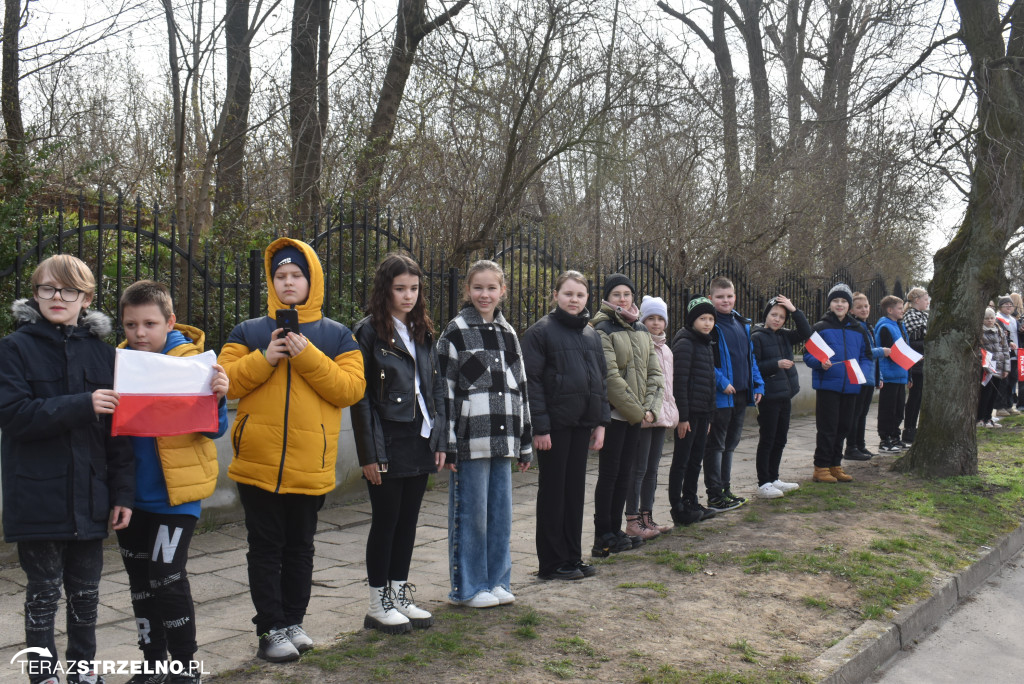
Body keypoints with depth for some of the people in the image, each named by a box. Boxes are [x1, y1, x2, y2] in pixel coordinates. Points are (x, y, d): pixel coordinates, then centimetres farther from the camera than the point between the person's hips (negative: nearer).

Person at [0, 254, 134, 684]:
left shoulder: (101, 351, 6)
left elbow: (118, 429, 5)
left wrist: (122, 493, 1)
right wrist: (81, 405, -23)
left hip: (89, 498, 3)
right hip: (37, 498, -3)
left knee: (86, 591, 13)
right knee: (43, 592, 8)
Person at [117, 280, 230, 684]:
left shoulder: (192, 360, -10)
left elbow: (213, 429, -10)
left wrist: (217, 398, -31)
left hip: (175, 493, -5)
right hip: (130, 493, 5)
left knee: (167, 578, -5)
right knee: (140, 579, 14)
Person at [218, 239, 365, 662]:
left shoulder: (337, 336, 6)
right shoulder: (248, 332, 6)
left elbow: (351, 388, -6)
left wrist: (307, 357, -16)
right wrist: (265, 359, -15)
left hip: (310, 465, 1)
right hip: (257, 463, 0)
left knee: (299, 547, 13)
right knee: (266, 548, 6)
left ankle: (293, 621, 27)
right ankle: (271, 628, 16)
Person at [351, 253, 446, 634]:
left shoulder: (423, 332, 13)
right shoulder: (368, 332, -7)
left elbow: (436, 388, 14)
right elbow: (360, 397, -10)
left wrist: (440, 440, 7)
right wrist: (369, 453, -14)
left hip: (420, 443, 6)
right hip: (388, 445, -6)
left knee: (408, 521, 12)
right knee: (385, 521, 2)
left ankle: (400, 597, 24)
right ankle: (379, 605, 14)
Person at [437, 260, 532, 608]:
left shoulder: (508, 333, 14)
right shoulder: (456, 331, -4)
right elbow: (443, 389, -8)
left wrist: (524, 442, 15)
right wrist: (447, 442, -13)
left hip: (502, 439, 6)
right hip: (470, 439, -6)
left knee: (501, 511, 11)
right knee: (470, 513, 1)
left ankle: (496, 580, 23)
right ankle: (467, 587, 13)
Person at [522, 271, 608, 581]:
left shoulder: (591, 334, 14)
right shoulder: (541, 331, -7)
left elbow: (600, 379, 17)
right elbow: (531, 381, -12)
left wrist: (600, 421, 10)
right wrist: (539, 426, -17)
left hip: (582, 424, 6)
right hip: (555, 424, -6)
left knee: (575, 489, 13)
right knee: (553, 491, 3)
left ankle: (573, 556, 23)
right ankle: (552, 563, 12)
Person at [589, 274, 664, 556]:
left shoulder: (641, 331, 13)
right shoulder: (603, 330, -9)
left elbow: (654, 372, 11)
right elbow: (611, 377, -16)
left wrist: (651, 408, -3)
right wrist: (637, 411, -14)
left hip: (637, 415, 7)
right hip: (613, 414, -7)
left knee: (625, 473, 10)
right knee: (609, 474, -2)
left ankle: (615, 531, 19)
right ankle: (603, 536, 6)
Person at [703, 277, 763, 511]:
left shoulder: (742, 324, 13)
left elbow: (750, 357, 17)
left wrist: (758, 385, 9)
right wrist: (722, 382, -23)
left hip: (741, 394, 8)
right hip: (720, 395, -8)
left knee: (730, 443, 16)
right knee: (715, 445, 0)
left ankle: (725, 490, 26)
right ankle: (714, 495, 6)